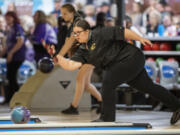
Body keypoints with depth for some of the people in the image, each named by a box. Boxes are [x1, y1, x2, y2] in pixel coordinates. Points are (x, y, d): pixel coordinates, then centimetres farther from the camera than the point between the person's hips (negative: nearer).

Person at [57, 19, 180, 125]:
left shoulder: (100, 35, -17)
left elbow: (122, 32, -16)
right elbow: (71, 65, -3)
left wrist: (140, 39, -17)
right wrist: (58, 57, -13)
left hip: (132, 58, -9)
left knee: (108, 82, -17)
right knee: (148, 87, 15)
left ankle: (107, 118, -9)